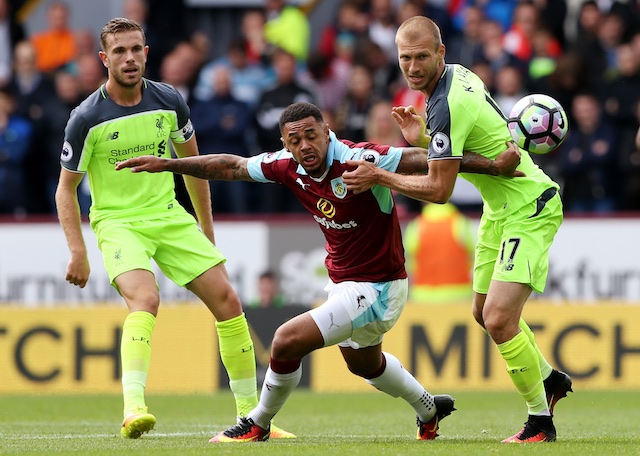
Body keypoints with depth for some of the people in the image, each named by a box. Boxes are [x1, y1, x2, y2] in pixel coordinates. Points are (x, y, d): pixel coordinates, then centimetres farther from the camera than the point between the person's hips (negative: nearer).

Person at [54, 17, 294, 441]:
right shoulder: (87, 118, -13)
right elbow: (66, 187, -2)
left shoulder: (169, 101, -2)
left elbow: (192, 161, 14)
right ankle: (133, 409, -43)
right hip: (117, 222, -4)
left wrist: (207, 229, 17)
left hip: (169, 216, 5)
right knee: (145, 299, -32)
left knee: (227, 299, -4)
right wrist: (78, 252, -10)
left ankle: (250, 414, 8)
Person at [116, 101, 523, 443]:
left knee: (288, 341, -16)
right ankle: (429, 408, 57)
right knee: (362, 362, 32)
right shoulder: (289, 167, -9)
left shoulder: (358, 159, -29)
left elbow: (422, 159, -32)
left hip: (377, 288, -9)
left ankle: (258, 424, 10)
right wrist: (167, 164, 2)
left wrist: (494, 165, -39)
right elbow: (230, 167, 4)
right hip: (342, 283, 9)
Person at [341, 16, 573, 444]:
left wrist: (379, 177, -16)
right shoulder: (458, 75, 2)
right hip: (500, 207, 10)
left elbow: (439, 190, -23)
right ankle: (548, 378, 41)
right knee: (484, 312, 20)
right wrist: (422, 139, 0)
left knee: (499, 319, -18)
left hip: (530, 210, -10)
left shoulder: (448, 105, -27)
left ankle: (540, 420, -4)